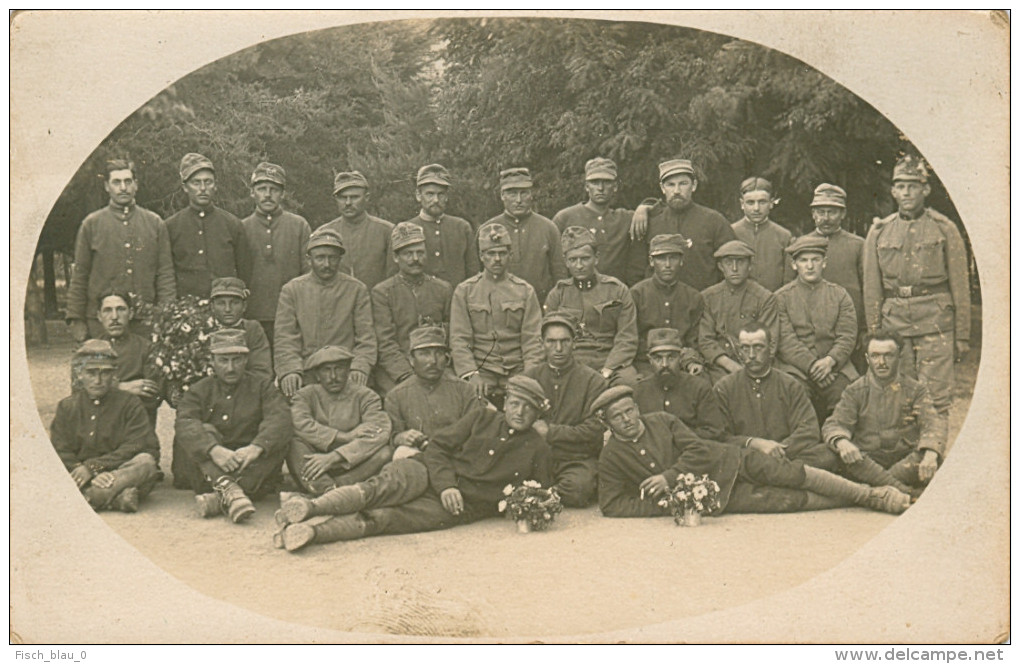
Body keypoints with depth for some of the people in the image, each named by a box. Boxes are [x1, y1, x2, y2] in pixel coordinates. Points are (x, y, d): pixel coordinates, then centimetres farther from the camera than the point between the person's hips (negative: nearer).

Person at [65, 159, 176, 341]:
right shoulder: (91, 224, 7)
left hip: (145, 322, 1)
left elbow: (165, 274, 8)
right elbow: (79, 276, 8)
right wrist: (75, 320, 2)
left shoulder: (155, 223, 10)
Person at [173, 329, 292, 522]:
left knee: (279, 440, -24)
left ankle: (220, 498, -42)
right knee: (205, 432, -22)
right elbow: (185, 424, -12)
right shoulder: (198, 391, 10)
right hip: (208, 472, 0)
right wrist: (214, 450, -32)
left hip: (251, 468, 0)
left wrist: (256, 448, -30)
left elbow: (281, 419, -10)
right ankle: (227, 488, -49)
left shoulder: (262, 388, 10)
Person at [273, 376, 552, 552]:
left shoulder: (537, 449, 15)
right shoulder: (481, 418, 16)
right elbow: (437, 447, 9)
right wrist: (446, 485, -7)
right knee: (386, 484, -33)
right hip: (429, 476, 2)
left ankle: (313, 532, -44)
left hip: (465, 506, -2)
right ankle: (310, 507, -46)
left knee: (380, 518, -26)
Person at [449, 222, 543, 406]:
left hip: (517, 373, 1)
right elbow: (459, 339, 2)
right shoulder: (464, 291, 8)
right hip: (481, 372, -1)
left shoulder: (525, 291, 11)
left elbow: (532, 340, 6)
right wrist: (471, 375, -12)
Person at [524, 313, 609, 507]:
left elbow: (594, 431, -5)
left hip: (578, 460, -2)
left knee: (577, 490, -34)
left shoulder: (593, 381, 2)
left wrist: (550, 432, -9)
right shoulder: (529, 378, 13)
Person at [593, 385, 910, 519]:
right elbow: (611, 505, -8)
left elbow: (698, 450, -4)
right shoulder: (611, 459, -5)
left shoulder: (662, 421, 0)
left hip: (729, 462, 2)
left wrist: (671, 477, -19)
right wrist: (664, 503, -15)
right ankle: (857, 500, 3)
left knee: (793, 474, -10)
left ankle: (872, 494, 4)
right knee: (793, 501, -10)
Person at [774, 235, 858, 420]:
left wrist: (830, 360, -14)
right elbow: (785, 340, -2)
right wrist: (811, 365, -15)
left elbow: (848, 336, 6)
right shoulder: (781, 297, 9)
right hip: (795, 366, -2)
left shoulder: (840, 295, 16)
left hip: (834, 365, 2)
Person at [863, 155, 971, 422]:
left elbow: (960, 286, 4)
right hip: (893, 321, 2)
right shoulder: (879, 232, 10)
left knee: (936, 397, -5)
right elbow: (872, 289, 12)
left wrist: (962, 335, 1)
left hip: (935, 321, -2)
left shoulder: (945, 229, 4)